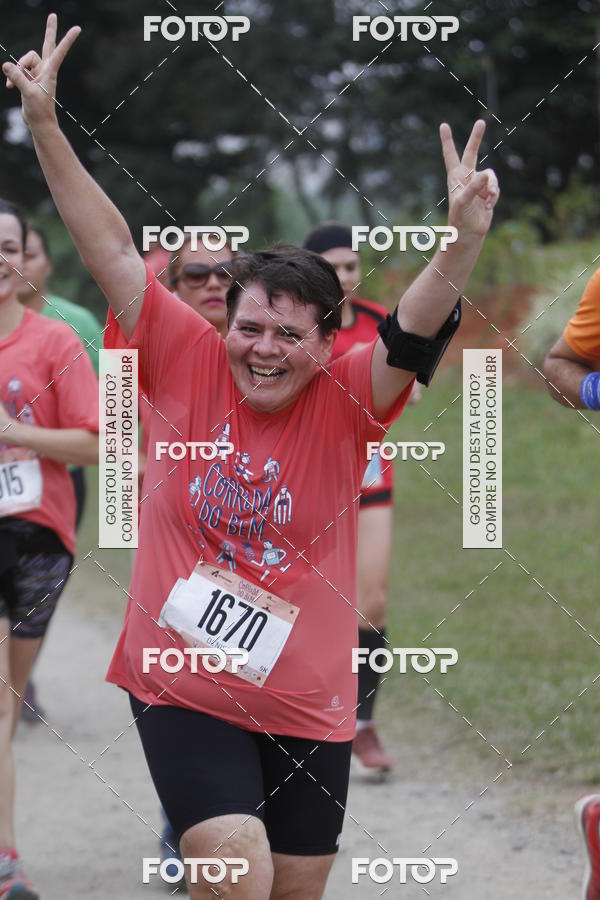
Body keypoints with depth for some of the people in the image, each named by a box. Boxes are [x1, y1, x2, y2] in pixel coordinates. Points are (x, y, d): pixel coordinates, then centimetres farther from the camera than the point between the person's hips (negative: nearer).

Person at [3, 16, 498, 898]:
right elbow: (112, 250, -4)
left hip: (306, 709, 2)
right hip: (182, 692, -2)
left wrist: (464, 243, -40)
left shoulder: (343, 399, -5)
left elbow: (415, 330, -22)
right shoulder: (190, 366, -4)